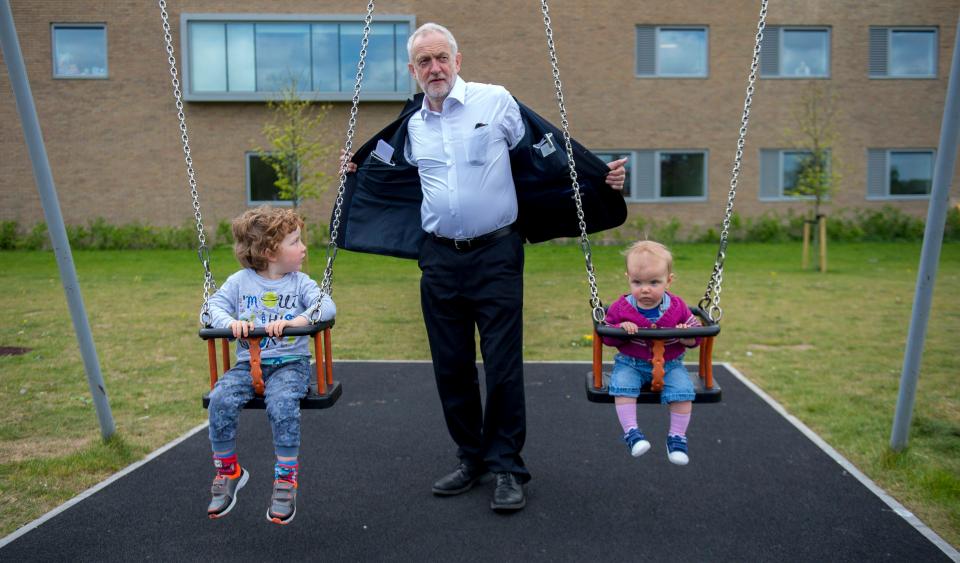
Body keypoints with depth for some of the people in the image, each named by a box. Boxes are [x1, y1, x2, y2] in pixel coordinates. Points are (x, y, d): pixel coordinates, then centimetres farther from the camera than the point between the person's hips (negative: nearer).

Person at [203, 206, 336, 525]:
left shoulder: (299, 282, 4)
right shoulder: (240, 281, 6)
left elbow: (327, 306, -11)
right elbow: (214, 306, 0)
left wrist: (297, 321, -28)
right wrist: (231, 322, -21)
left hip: (290, 363, -2)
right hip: (248, 364, 2)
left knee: (282, 404, -31)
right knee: (220, 400, -23)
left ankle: (286, 480, -14)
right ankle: (228, 472, 1)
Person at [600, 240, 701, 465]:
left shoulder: (678, 307, -4)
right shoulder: (621, 307, -7)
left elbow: (696, 335, 4)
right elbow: (606, 336, -1)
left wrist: (686, 337, -20)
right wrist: (621, 329, -22)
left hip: (670, 364, 1)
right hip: (630, 363, 0)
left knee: (683, 391, -21)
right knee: (622, 384, -28)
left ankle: (677, 436, -3)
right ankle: (631, 432, -17)